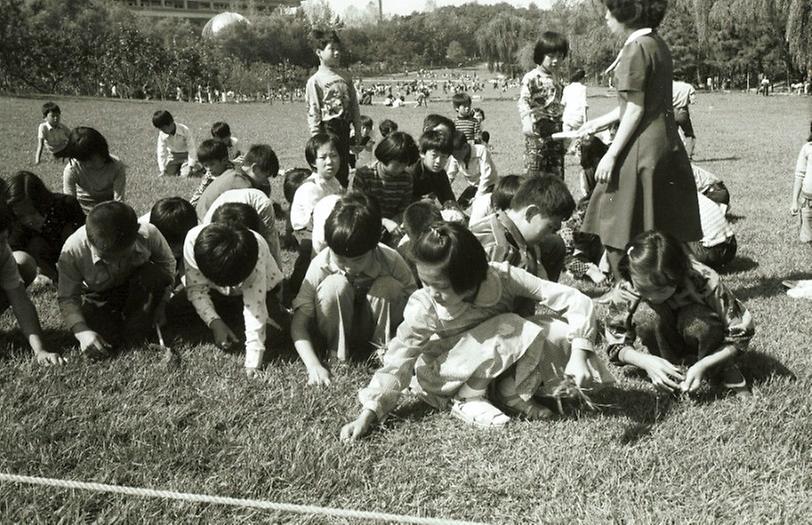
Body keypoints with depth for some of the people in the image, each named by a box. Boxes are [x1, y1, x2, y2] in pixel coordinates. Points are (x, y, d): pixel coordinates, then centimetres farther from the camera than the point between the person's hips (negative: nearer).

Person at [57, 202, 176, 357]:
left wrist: (159, 304, -15)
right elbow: (67, 298, -20)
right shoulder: (73, 250, -31)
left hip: (137, 290, 0)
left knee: (154, 275, -34)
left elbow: (167, 262, -7)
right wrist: (82, 331, -35)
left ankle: (135, 335, -13)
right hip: (99, 298, 0)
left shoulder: (149, 235, -30)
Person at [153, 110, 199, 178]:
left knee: (185, 176, -18)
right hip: (172, 155, 3)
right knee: (168, 175, -9)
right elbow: (161, 152, -13)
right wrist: (163, 170, -19)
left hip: (186, 155, -3)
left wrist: (190, 166, -22)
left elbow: (191, 148, -20)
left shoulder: (185, 130, -26)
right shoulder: (162, 134, -17)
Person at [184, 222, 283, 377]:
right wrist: (214, 322, -39)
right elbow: (196, 288, -24)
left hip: (261, 286, -2)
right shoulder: (193, 241, -38)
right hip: (216, 290, 2)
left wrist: (252, 365, -44)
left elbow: (255, 312, -42)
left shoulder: (255, 258, -44)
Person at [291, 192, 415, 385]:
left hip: (374, 326, 1)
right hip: (338, 327, 0)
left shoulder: (391, 261, -25)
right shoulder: (321, 265, -26)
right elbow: (299, 325, -23)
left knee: (389, 286, -29)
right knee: (335, 285, -31)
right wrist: (313, 365, -35)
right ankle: (336, 352, -12)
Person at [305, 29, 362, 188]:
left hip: (344, 128, 6)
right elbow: (313, 111, -8)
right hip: (328, 128, -6)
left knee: (343, 170, 9)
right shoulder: (315, 81, -4)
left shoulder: (345, 77, 13)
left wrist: (358, 131, 10)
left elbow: (354, 105, 14)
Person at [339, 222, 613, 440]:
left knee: (561, 332, -23)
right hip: (444, 376, -3)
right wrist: (368, 414, -34)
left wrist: (578, 353, -37)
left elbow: (575, 300, -26)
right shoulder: (423, 307, -28)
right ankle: (468, 400, -13)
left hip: (500, 370, 3)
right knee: (511, 329, -31)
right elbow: (396, 364, -24)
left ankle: (513, 394, -4)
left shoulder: (502, 277, -26)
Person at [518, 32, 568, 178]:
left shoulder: (558, 79, 15)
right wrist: (526, 122, -35)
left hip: (556, 132, 7)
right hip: (537, 132, -7)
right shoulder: (531, 78, -7)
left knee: (557, 174, 8)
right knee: (535, 172, -7)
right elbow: (523, 101, -18)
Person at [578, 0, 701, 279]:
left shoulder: (636, 49, -13)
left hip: (641, 149, -9)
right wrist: (601, 121, 28)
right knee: (665, 233, 14)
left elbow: (635, 110, -16)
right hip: (666, 144, 9)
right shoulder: (657, 44, 14)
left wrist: (611, 154, -15)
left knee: (619, 234, -1)